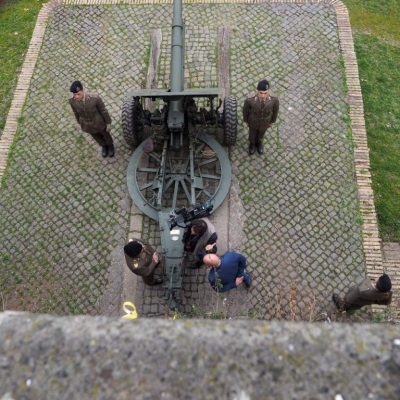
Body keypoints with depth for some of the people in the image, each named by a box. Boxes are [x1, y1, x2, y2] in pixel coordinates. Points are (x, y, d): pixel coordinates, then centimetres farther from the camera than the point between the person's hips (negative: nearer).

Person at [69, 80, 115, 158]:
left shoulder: (95, 98, -36)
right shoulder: (72, 101, -26)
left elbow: (103, 110, -20)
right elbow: (76, 113, -6)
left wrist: (108, 123, -8)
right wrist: (80, 123, 11)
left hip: (99, 122, -2)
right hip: (87, 125, 3)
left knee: (105, 135, 27)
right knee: (97, 137, 29)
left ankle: (110, 145, 61)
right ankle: (104, 145, 63)